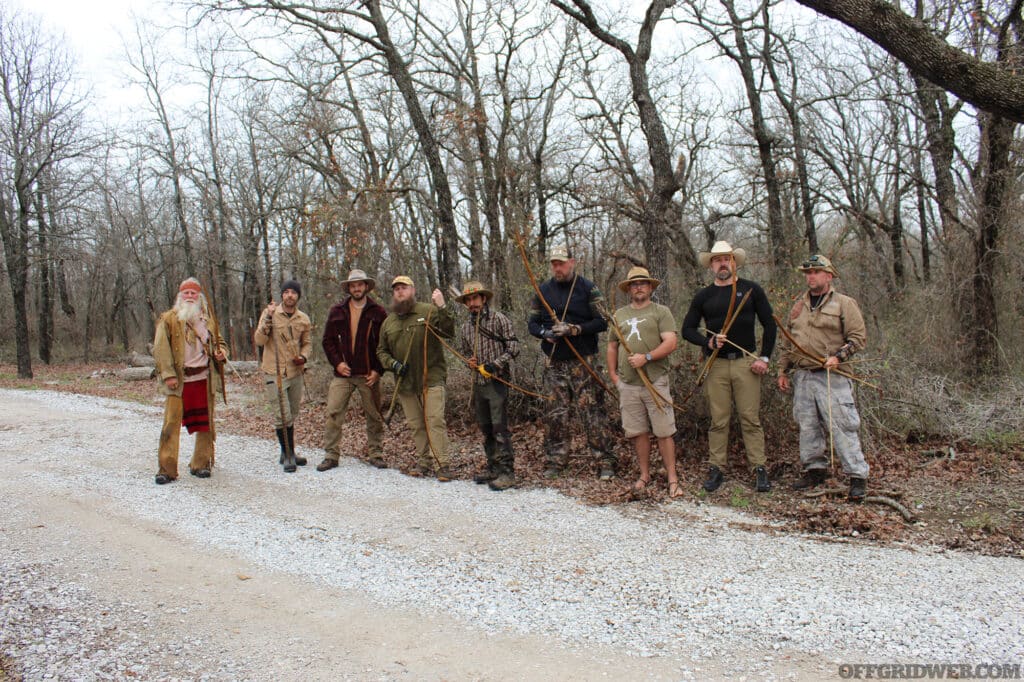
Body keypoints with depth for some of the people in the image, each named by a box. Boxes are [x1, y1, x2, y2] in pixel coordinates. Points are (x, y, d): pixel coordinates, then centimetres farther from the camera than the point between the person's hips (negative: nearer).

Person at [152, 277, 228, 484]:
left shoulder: (208, 320, 14)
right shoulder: (168, 319, 2)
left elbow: (219, 341, 25)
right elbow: (161, 348, -4)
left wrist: (222, 352, 1)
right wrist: (168, 374, -13)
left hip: (204, 379, 4)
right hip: (178, 381, -4)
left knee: (205, 423, 8)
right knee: (172, 423, -6)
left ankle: (201, 464, 20)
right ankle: (166, 469, -1)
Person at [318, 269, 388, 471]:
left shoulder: (378, 312, 2)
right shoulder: (337, 311, 8)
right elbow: (328, 340, 10)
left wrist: (378, 370, -5)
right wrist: (337, 362, -3)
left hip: (369, 374, -1)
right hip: (343, 372, 1)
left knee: (374, 416, 5)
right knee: (333, 413, -4)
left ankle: (376, 454, 17)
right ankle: (331, 455, 5)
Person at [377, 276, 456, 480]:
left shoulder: (429, 311, -2)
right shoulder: (388, 322, 13)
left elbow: (449, 332, -15)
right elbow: (382, 351, 18)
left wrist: (442, 308, -27)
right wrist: (393, 364, -2)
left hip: (431, 379, -5)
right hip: (404, 383, 5)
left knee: (435, 420, -10)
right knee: (416, 424, 11)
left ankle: (441, 464, -7)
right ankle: (423, 460, 22)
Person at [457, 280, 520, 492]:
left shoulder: (499, 319, -5)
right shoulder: (465, 327, 14)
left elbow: (513, 346, -8)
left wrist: (496, 364, -18)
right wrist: (470, 362, 2)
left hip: (497, 381, -7)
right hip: (478, 383, 7)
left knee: (499, 427, -10)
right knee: (485, 428, 12)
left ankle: (506, 472, -5)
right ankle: (493, 467, 23)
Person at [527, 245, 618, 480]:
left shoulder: (587, 288, -1)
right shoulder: (543, 290, 10)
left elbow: (602, 321, -7)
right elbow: (533, 324, 12)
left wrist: (575, 329, -19)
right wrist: (545, 333, -9)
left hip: (583, 361, -4)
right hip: (555, 363, 4)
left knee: (592, 411, -7)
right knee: (556, 414, 7)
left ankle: (606, 462, -1)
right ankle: (555, 462, 17)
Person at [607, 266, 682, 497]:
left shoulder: (661, 312, 2)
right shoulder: (620, 314, 16)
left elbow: (671, 342, -9)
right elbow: (612, 346, 21)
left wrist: (646, 357, -19)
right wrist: (613, 373, 12)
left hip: (655, 381, -4)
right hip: (628, 383, 4)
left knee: (664, 432, -3)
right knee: (638, 432, 8)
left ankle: (672, 478, 5)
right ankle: (645, 475, 20)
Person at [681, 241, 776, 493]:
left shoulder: (751, 289, 5)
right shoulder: (704, 296, 9)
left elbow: (769, 324, 7)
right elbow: (687, 329, 9)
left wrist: (764, 358, -1)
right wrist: (708, 342, -9)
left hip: (746, 362, -1)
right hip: (716, 364, 1)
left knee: (751, 419, -1)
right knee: (718, 420, 4)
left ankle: (759, 470, 6)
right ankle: (716, 469, 11)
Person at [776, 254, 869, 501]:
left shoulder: (844, 304, 1)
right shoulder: (798, 305, 17)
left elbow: (859, 337, -3)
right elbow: (787, 342, 21)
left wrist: (838, 357, -16)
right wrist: (783, 371, 17)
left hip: (832, 377, -5)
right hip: (802, 376, 6)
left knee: (842, 427, -8)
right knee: (807, 426, 9)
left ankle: (858, 476, -2)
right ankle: (815, 469, 21)